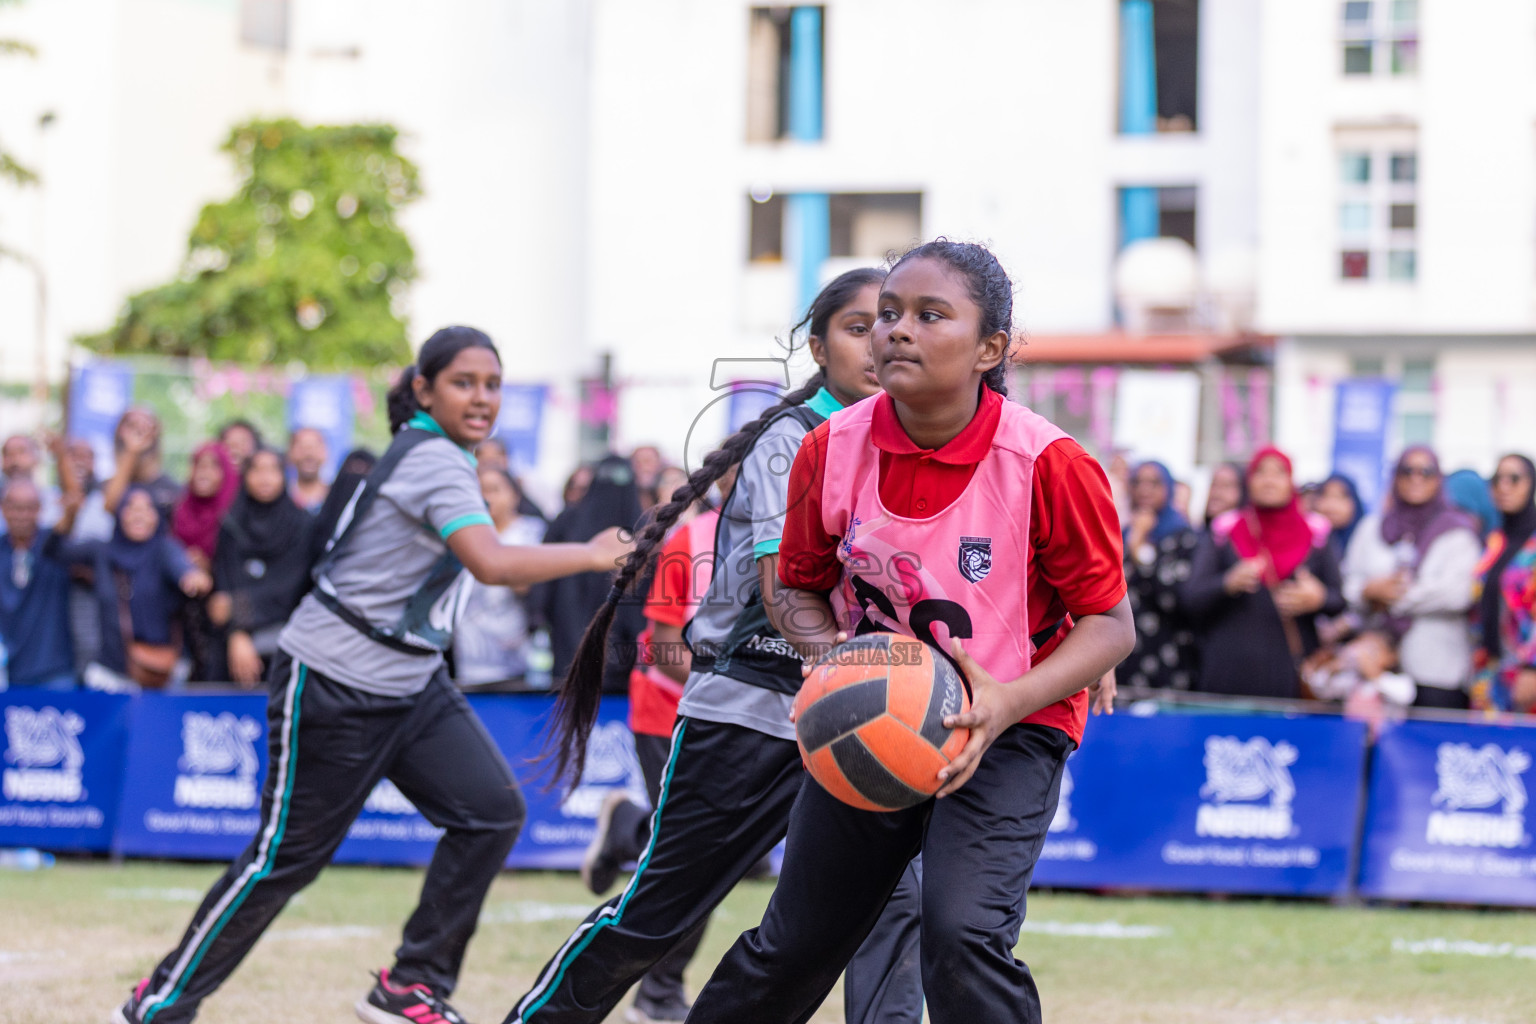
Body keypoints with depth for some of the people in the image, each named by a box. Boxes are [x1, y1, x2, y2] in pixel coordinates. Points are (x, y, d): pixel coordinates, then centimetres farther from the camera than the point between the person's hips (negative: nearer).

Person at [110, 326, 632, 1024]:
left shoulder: (428, 453, 9)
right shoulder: (434, 461, -20)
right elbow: (491, 564, -34)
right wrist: (594, 554, -27)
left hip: (411, 682, 9)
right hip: (334, 685, -9)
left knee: (492, 811, -5)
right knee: (287, 856, -4)